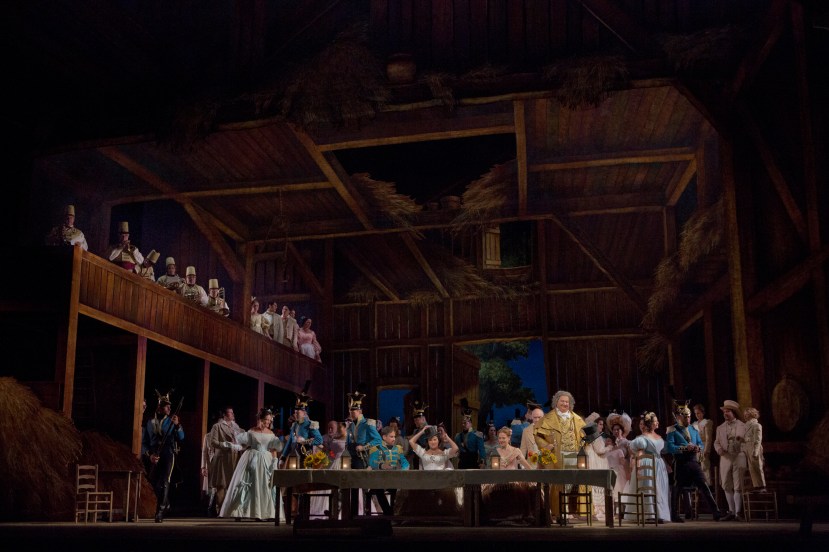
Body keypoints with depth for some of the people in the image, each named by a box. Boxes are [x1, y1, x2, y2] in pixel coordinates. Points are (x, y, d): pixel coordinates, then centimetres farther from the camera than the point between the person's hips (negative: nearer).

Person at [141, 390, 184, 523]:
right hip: (155, 456, 3)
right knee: (154, 482, 10)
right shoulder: (150, 422, 7)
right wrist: (149, 455, -6)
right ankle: (165, 504, 33)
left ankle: (160, 512, -7)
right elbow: (145, 442, 9)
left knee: (164, 482, -10)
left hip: (168, 454, -3)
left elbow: (181, 438, -7)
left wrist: (177, 425, -22)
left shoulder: (171, 421, 2)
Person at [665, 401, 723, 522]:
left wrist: (698, 447, -7)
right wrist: (684, 448, -21)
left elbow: (700, 443, 17)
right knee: (677, 489, 3)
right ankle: (674, 515, 13)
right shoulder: (673, 430, -2)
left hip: (693, 461, 4)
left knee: (703, 485, -2)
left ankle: (716, 512, -2)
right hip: (680, 463, -4)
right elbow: (669, 447, -12)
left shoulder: (693, 429, 16)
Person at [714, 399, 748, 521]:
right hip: (725, 458, 4)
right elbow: (716, 442, 12)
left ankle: (738, 512, -2)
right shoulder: (720, 428, 14)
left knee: (737, 486, -4)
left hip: (738, 457, -3)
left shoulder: (741, 425, 4)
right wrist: (718, 448, -10)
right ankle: (731, 511, 14)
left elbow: (745, 439, 0)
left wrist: (740, 439, -22)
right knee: (727, 486, 5)